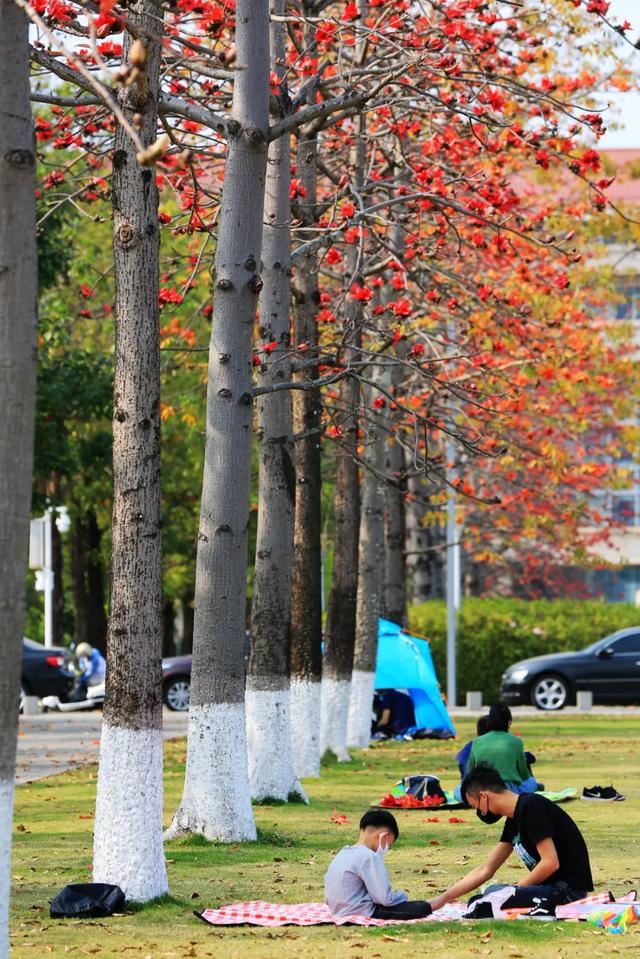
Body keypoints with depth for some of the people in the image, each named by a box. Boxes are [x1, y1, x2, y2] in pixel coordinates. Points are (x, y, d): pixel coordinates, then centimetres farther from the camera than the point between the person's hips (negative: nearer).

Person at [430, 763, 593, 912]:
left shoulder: (530, 807, -16)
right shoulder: (514, 819, 13)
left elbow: (550, 863, -22)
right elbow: (485, 871, 18)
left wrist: (515, 889, -9)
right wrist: (442, 899, 16)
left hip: (567, 888, -10)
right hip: (552, 885, 10)